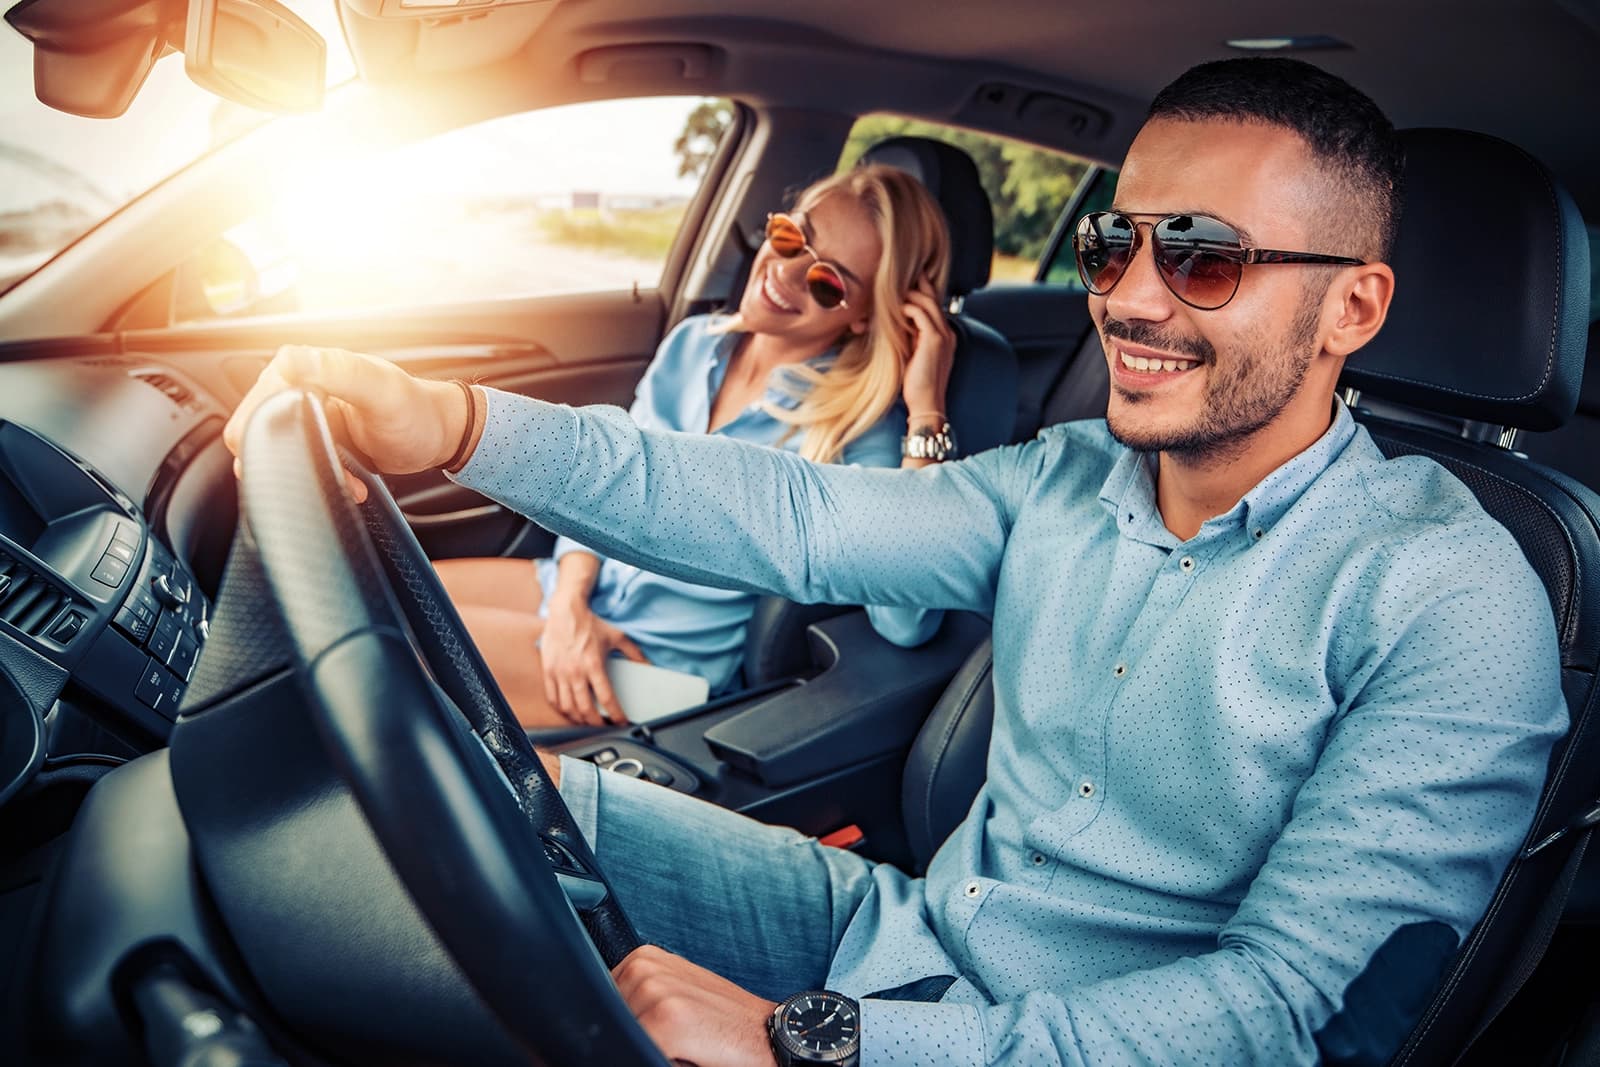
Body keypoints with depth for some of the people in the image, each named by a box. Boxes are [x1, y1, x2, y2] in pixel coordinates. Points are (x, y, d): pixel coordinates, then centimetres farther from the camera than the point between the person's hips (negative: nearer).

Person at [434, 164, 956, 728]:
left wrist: (927, 413, -31)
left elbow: (905, 624, -31)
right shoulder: (693, 343, 1)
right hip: (578, 586, 6)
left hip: (668, 654, -6)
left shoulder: (857, 425, -18)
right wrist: (568, 603, -10)